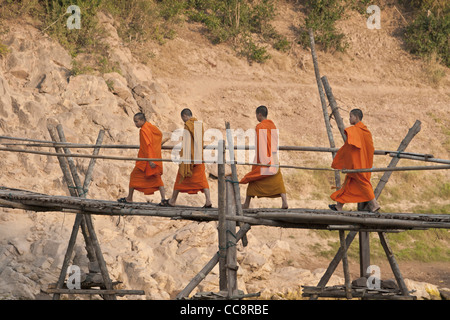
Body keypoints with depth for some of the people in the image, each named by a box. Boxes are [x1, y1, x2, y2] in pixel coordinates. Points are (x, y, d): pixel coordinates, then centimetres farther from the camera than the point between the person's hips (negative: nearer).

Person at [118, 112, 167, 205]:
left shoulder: (143, 130, -16)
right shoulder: (151, 127, 8)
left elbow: (147, 145, -22)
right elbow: (160, 134, 26)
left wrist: (150, 160, -25)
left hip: (145, 159, -7)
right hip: (156, 158, 8)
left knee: (134, 176, 8)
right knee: (157, 178, 6)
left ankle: (129, 198, 16)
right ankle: (163, 198, -9)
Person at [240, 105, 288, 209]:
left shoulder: (260, 127, -11)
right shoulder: (272, 125, 10)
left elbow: (259, 144, -16)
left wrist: (260, 160, -17)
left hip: (263, 157, -6)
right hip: (273, 157, 6)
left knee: (253, 179, 8)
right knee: (277, 181, 0)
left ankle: (247, 203, 14)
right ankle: (284, 201, -16)